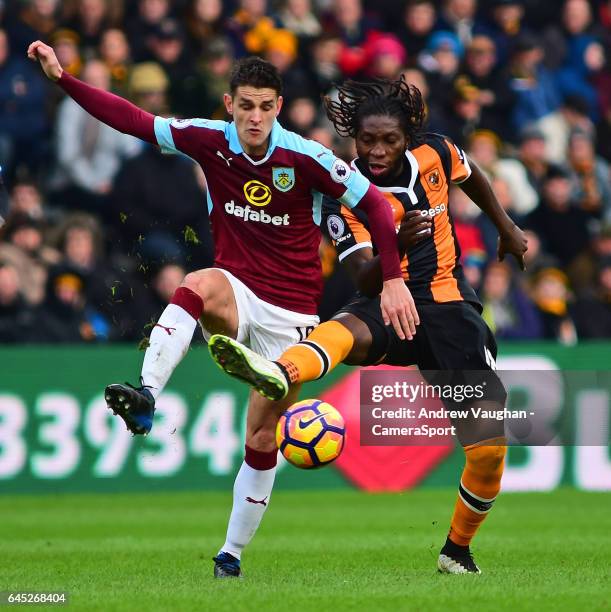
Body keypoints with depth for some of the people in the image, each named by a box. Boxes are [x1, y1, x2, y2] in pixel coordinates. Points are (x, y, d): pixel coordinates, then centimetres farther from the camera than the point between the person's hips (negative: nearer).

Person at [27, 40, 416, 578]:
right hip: (235, 295, 1)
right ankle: (147, 397, -52)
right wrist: (62, 77, -10)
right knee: (200, 284, -37)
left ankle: (232, 554, 15)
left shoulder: (306, 157, -13)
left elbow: (374, 203, -8)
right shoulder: (210, 141, -6)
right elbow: (132, 119, -4)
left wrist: (393, 280, -14)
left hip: (290, 312, -1)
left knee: (262, 440, 1)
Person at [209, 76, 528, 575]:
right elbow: (366, 280, -18)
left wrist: (507, 228, 32)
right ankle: (279, 375, -74)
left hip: (450, 307, 2)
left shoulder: (435, 154, -2)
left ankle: (458, 550, 15)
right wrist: (399, 244, -37)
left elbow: (472, 177, 23)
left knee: (490, 440, -9)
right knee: (345, 329, -39)